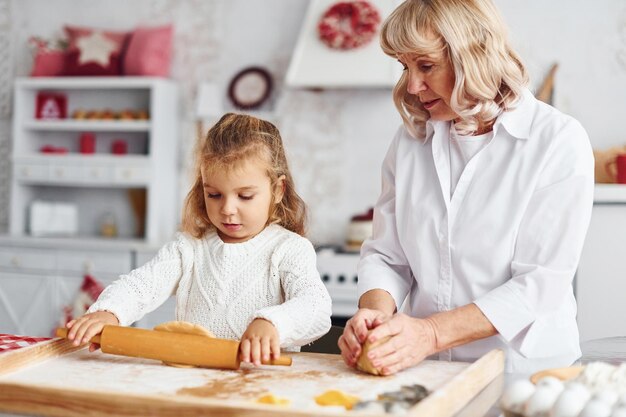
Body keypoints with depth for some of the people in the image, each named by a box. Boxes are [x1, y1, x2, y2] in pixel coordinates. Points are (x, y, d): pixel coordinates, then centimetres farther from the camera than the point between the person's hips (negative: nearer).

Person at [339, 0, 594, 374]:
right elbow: (385, 256, 11)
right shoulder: (411, 140, 10)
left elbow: (542, 283, -10)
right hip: (426, 372, 3)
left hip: (524, 369, -3)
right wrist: (376, 313, -10)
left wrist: (431, 333, -20)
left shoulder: (559, 141, -4)